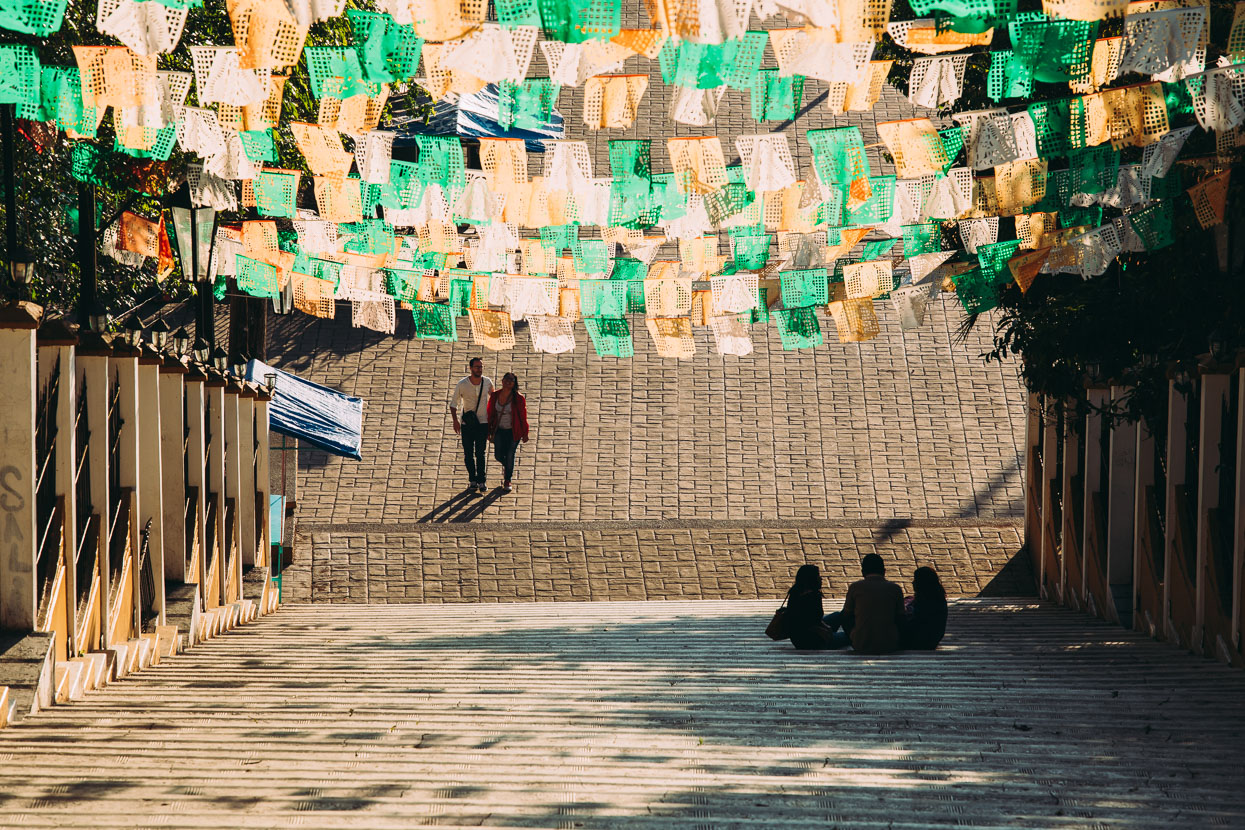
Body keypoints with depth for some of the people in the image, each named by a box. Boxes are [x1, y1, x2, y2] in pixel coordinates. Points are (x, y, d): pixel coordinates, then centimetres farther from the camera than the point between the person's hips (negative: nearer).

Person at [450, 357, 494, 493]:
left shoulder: (487, 383, -3)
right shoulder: (462, 384, -9)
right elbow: (453, 403, -1)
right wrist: (455, 420, -13)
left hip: (483, 423, 0)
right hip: (467, 424, 0)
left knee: (480, 453, -8)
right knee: (468, 454, 2)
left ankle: (481, 480, 1)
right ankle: (472, 480, 15)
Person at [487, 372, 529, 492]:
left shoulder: (519, 399, -14)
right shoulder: (494, 396, -6)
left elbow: (523, 417, -6)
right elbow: (490, 414, 3)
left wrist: (525, 434, -3)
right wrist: (489, 431, 6)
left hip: (513, 432, -3)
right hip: (499, 430, 3)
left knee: (510, 456, 2)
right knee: (498, 456, 6)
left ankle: (507, 481, 22)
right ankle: (506, 466, 43)